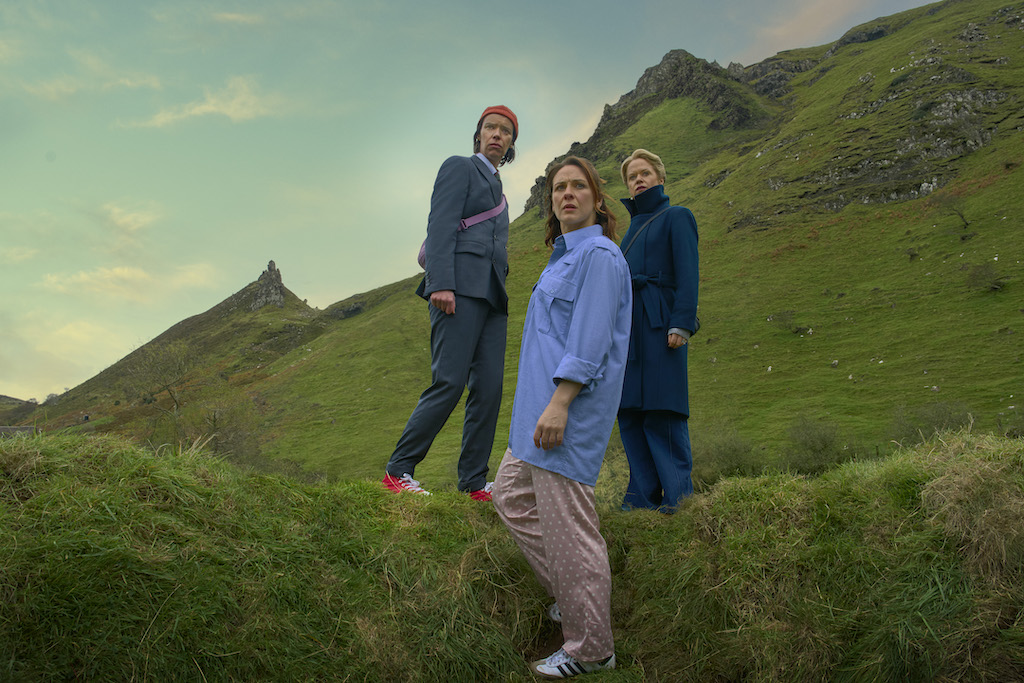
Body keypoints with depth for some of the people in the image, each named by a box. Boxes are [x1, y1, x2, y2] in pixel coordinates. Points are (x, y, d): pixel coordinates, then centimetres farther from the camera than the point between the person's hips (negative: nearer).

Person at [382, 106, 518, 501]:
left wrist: (502, 304, 18)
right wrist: (441, 284, -20)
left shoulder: (496, 188, 29)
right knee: (449, 382, -16)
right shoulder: (459, 168, 6)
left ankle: (474, 482, 1)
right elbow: (441, 225, -8)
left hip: (490, 295, 8)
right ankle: (398, 472, -8)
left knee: (489, 388, -2)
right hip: (459, 288, -8)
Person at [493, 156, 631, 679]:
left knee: (568, 526, -4)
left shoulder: (599, 255, -11)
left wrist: (558, 405, -25)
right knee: (511, 496, 17)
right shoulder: (564, 257, 19)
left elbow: (590, 341, -20)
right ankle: (570, 595, 26)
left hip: (571, 405, -11)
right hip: (542, 402, 11)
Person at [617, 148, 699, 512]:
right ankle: (643, 495, 6)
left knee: (661, 411, -11)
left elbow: (687, 274, -6)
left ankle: (679, 494, -6)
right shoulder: (633, 227, 24)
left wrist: (681, 324, -16)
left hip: (658, 322, -7)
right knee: (629, 411, 2)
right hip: (628, 324, 7)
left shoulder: (676, 216, 5)